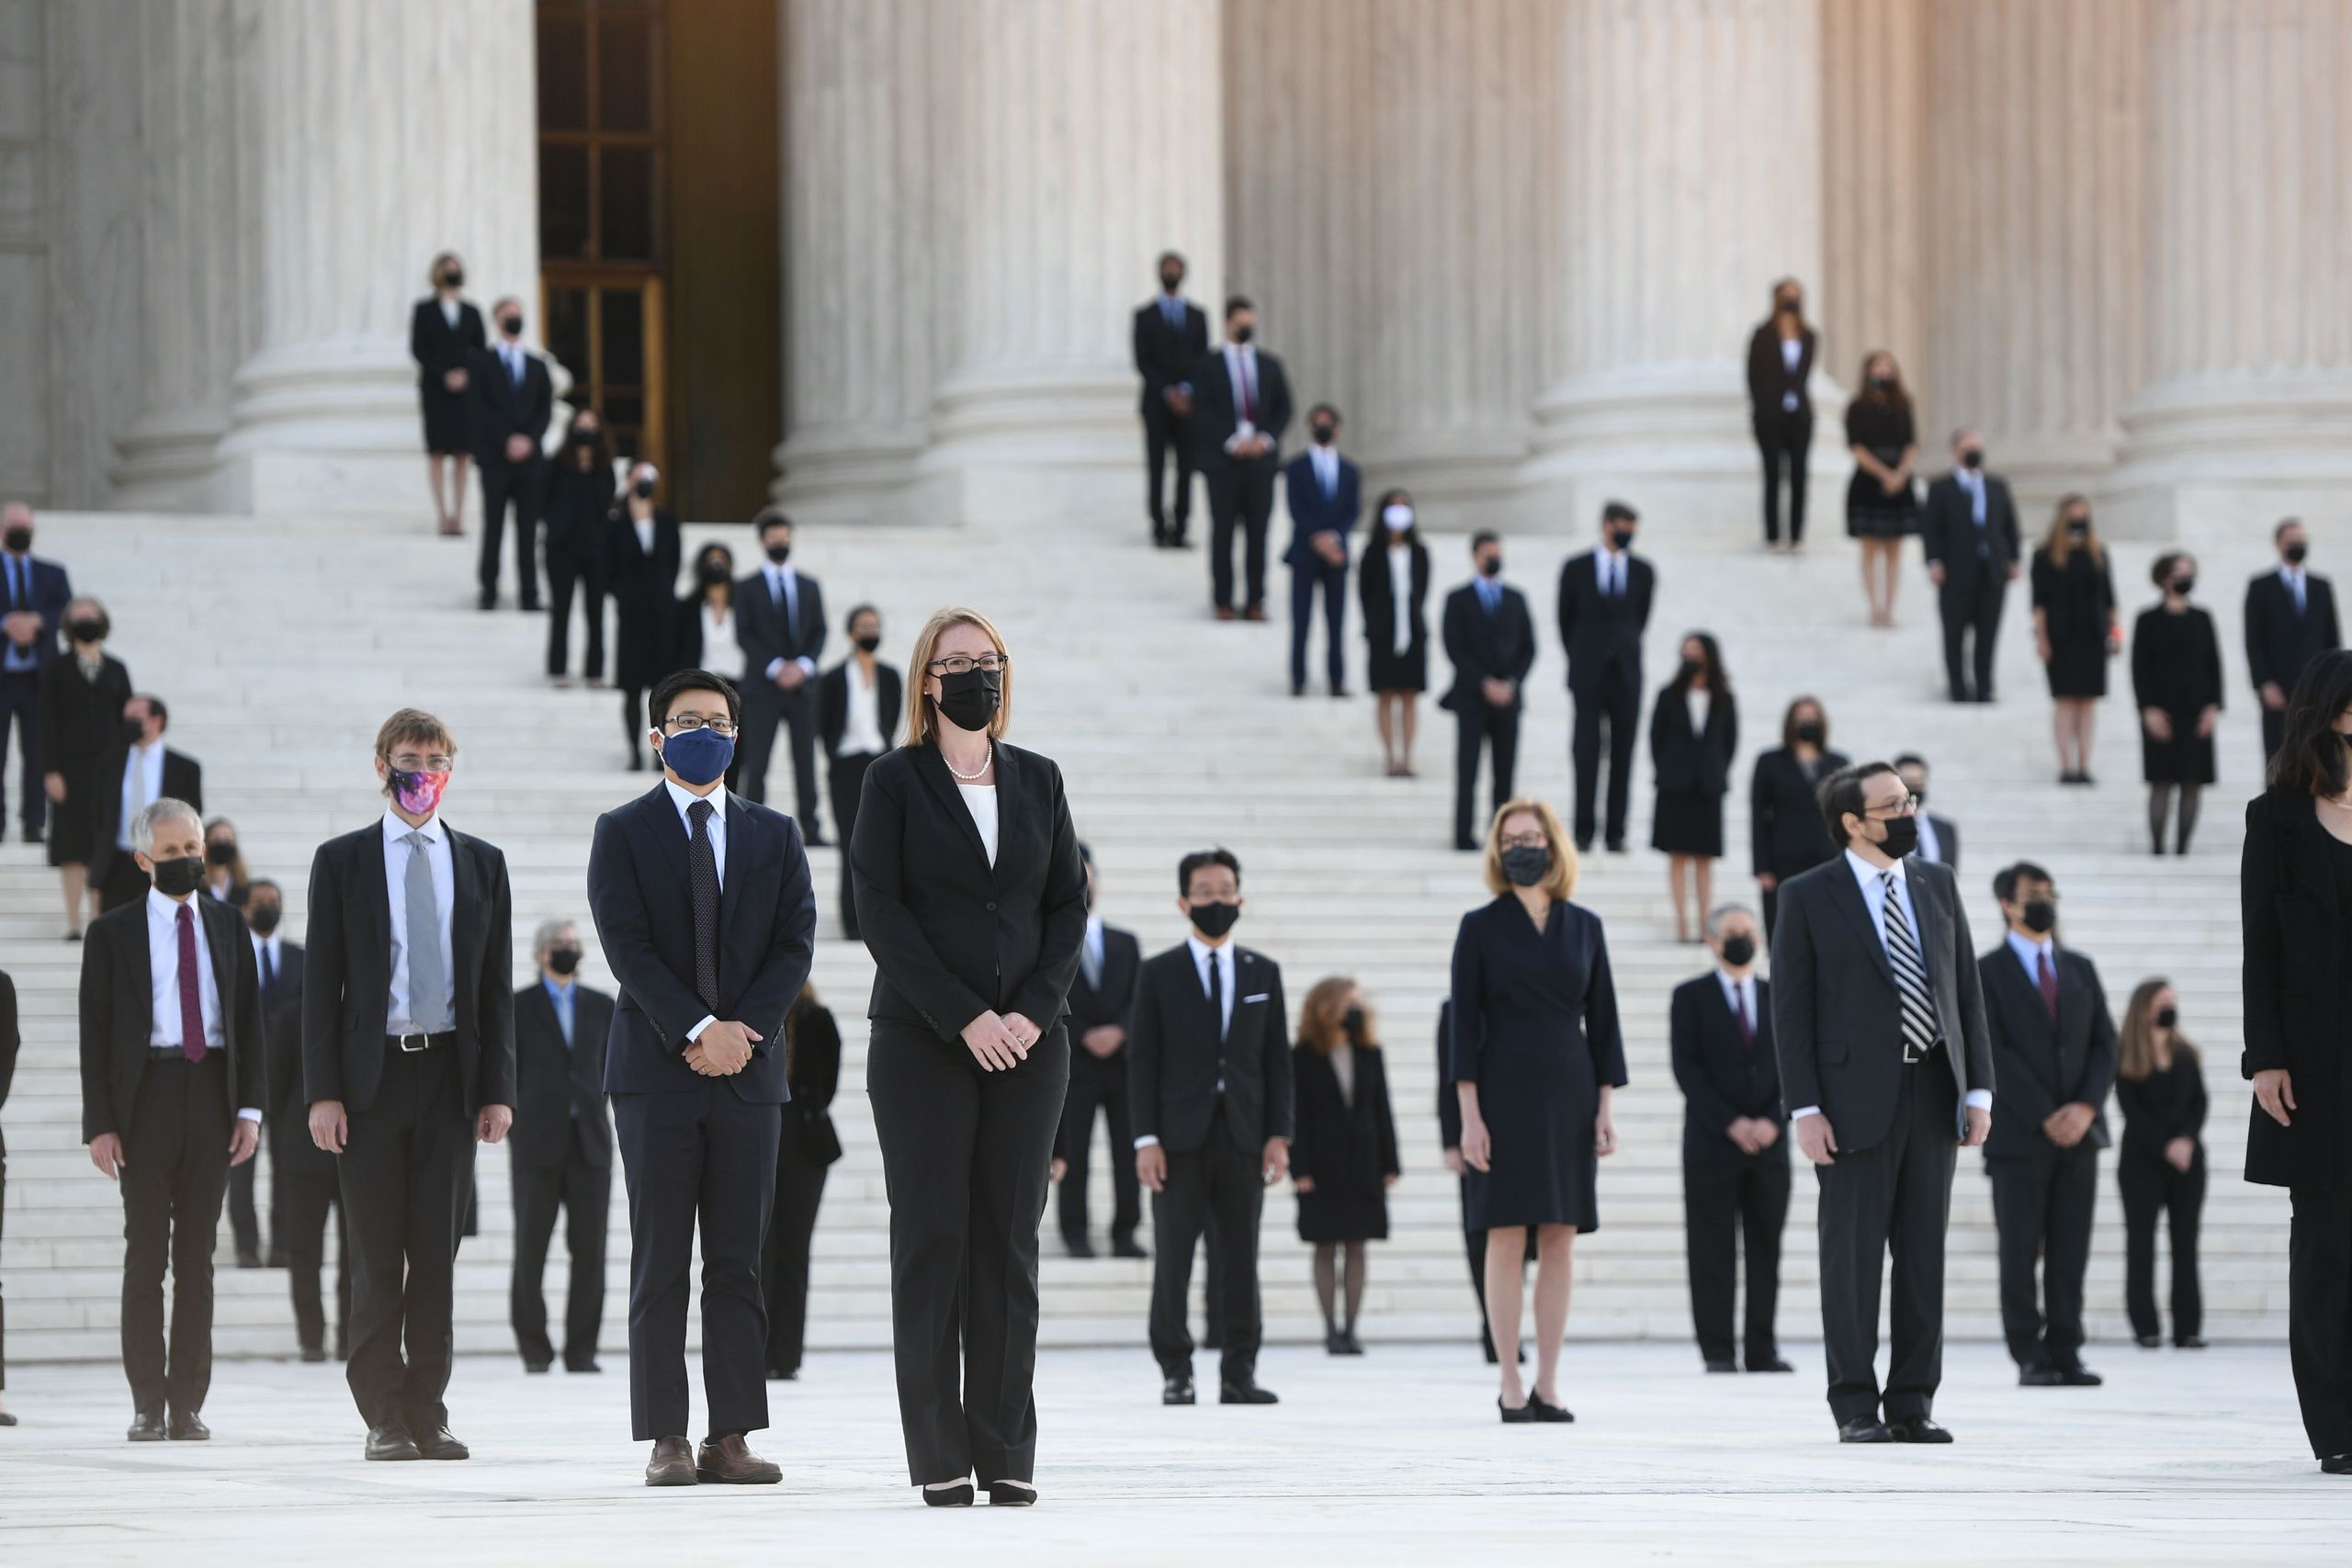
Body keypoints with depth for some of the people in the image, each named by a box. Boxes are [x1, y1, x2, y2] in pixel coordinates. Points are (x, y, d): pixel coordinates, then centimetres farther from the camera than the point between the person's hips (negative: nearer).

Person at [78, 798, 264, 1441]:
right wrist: (100, 1122, -7)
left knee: (198, 1252, 3)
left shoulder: (227, 926, 12)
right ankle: (148, 1404, 2)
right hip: (146, 1097, -2)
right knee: (145, 1251, -1)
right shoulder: (113, 933, 3)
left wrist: (249, 1108, 2)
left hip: (212, 1097, 2)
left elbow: (249, 1018, 11)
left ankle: (188, 1403, 6)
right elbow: (95, 1031, 0)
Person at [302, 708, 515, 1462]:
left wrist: (498, 1089, 1)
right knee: (376, 1256, -1)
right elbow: (321, 981, 1)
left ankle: (428, 1414, 6)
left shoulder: (481, 863, 11)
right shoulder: (342, 861, 5)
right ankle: (384, 1418, 4)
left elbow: (497, 984, 10)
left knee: (437, 1252, 2)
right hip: (371, 1074, -2)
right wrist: (323, 1091, -7)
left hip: (450, 1076, 2)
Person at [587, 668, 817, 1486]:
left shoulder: (774, 835, 13)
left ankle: (731, 1438, 2)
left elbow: (795, 944, 4)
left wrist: (743, 1033, -9)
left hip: (748, 1072, 3)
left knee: (738, 1264, 1)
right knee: (660, 1265, -2)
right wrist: (698, 1032, -15)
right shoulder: (622, 833, 4)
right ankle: (666, 1440, -1)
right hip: (657, 1072, -2)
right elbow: (627, 946, -6)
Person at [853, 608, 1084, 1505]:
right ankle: (939, 1457, -1)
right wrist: (965, 1017, -13)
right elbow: (880, 912, -6)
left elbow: (1068, 904, 10)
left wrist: (1033, 1010, -6)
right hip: (922, 1043, -3)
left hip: (1026, 1041, 3)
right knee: (930, 1239, -3)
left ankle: (1006, 1452, 3)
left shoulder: (1037, 782, 12)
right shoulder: (895, 783, 1)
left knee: (1009, 1243, 2)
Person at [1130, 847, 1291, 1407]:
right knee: (1173, 1260, -2)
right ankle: (1175, 1371, 4)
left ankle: (1239, 1372, 3)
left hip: (1243, 1137, 2)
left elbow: (1277, 1058, 10)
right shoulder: (1159, 973, 5)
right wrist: (1146, 1138, -7)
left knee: (1241, 1260, 1)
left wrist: (1279, 1134, 1)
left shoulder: (1263, 973, 12)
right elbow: (1142, 1060, 2)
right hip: (1180, 1139, -2)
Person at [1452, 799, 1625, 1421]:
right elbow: (1465, 1023, -1)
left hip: (1569, 1093, 3)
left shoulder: (1584, 927, 9)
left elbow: (1602, 1020, 10)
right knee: (1506, 1240, -4)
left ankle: (1547, 1386, 5)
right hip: (1505, 1093, -3)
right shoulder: (1481, 927, 2)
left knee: (1561, 1242, 2)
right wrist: (1469, 1114, -8)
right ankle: (1511, 1387, -1)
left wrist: (1605, 1106, 2)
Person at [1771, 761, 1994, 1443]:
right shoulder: (1808, 898, -1)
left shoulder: (1937, 886, 12)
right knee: (1853, 1255, -2)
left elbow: (1967, 990, 12)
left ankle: (1912, 1402, 9)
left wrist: (1979, 1088, 5)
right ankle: (1855, 1406, 3)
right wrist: (1805, 1109, -11)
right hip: (1857, 1097, -4)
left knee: (1924, 1253, 4)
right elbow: (1791, 1009, -4)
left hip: (1933, 1090, 4)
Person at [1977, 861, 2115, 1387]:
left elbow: (2105, 1043, 10)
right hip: (2019, 1135, -4)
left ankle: (2066, 1355, 3)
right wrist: (2045, 1117, -14)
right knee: (2020, 1250, -2)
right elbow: (1995, 1054, -9)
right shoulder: (1988, 973, 0)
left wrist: (2086, 1107, -7)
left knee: (2071, 1251, 1)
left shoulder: (2080, 969, 15)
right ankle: (2031, 1358, 1)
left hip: (2079, 1129, 4)